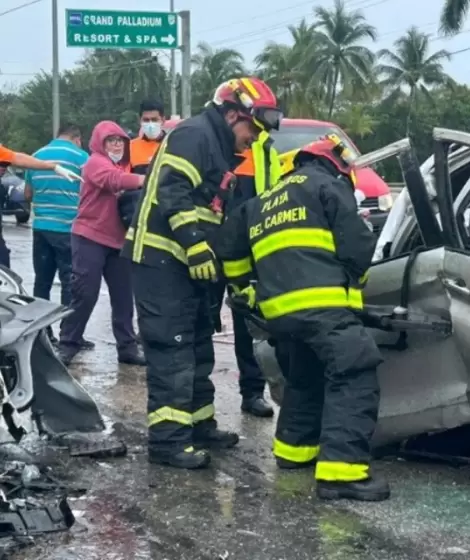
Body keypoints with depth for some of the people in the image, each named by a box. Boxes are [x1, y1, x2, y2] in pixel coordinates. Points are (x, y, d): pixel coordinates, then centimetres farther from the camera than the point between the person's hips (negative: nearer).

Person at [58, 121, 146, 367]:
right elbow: (114, 180, -28)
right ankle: (67, 346, 2)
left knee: (123, 297, 7)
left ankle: (127, 348, 12)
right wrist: (145, 180, -41)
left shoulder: (123, 166, 20)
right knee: (85, 295, -7)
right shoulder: (96, 162, -7)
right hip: (90, 238, -8)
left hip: (118, 240, 8)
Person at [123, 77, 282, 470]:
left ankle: (200, 425, 26)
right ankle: (168, 438, -11)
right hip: (162, 259, -11)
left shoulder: (220, 149, 21)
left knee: (197, 347, 16)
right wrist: (196, 244, -27)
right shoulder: (194, 135, -11)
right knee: (172, 348, -12)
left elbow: (214, 213, 25)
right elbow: (173, 193, -23)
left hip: (187, 262, 11)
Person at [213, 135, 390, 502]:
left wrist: (246, 287, 41)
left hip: (281, 307, 8)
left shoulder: (262, 204, 29)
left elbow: (229, 248, 30)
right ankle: (341, 470, -25)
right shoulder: (327, 187, 9)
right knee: (354, 376, -14)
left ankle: (294, 447, 35)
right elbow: (359, 244, 0)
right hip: (322, 301, -8)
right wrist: (352, 277, 18)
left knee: (307, 376, 29)